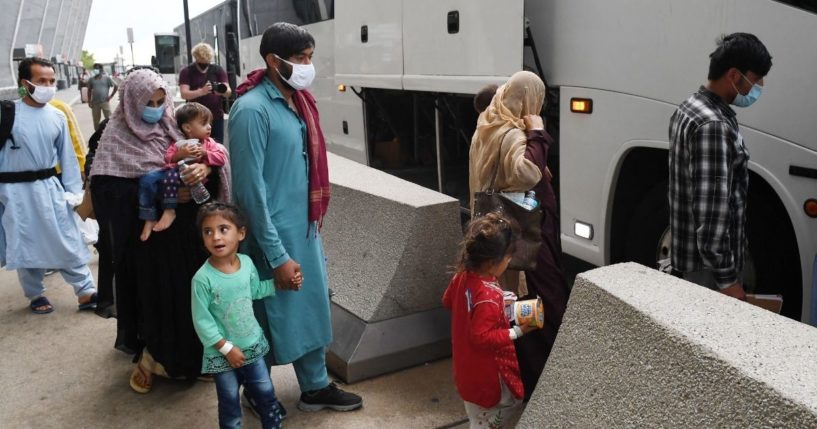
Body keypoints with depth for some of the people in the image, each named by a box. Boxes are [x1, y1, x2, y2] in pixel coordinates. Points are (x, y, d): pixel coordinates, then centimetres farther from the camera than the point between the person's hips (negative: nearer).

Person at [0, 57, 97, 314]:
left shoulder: (57, 116, 1)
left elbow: (67, 156, 6)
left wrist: (74, 191, 4)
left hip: (50, 187, 2)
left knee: (69, 242, 5)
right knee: (26, 246, 10)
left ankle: (86, 292, 12)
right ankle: (35, 295, 27)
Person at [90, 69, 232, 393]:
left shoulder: (175, 126, 5)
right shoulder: (117, 136, -4)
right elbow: (106, 187, -13)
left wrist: (206, 167, -28)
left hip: (185, 230, 3)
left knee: (189, 293, 8)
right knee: (154, 296, 4)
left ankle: (190, 355, 26)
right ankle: (151, 357, 25)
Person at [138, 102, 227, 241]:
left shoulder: (209, 143, 14)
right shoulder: (179, 143, 18)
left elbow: (222, 158, -1)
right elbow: (168, 159, 7)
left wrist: (204, 153, -11)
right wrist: (180, 154, -10)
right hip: (176, 171, 4)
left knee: (171, 175, -35)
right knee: (147, 179, -18)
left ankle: (169, 211, -24)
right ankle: (149, 219, -11)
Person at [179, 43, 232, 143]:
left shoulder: (218, 70, 5)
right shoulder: (186, 72, 0)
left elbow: (229, 92, -2)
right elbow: (184, 94, -13)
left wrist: (223, 91, -28)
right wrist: (201, 91, -32)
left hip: (217, 117, 2)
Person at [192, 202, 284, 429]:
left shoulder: (247, 262, -9)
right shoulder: (203, 278, -25)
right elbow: (201, 321, -19)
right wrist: (227, 348, -17)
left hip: (253, 345, 4)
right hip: (221, 354, -4)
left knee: (266, 393, 17)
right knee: (230, 403, 13)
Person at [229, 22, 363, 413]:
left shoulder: (298, 101, 6)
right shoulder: (252, 110, -19)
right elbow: (250, 189, -20)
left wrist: (315, 221, 13)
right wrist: (277, 257, -19)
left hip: (305, 228, 8)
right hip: (272, 235, -8)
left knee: (311, 307, 17)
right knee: (271, 317, 8)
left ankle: (316, 388, 35)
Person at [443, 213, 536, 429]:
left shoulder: (463, 275, -9)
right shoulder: (489, 296, -35)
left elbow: (448, 301, 9)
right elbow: (482, 337, -32)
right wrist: (517, 332, -25)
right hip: (487, 372, -9)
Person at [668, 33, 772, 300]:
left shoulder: (689, 109, 9)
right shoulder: (713, 126, -23)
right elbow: (710, 212, -27)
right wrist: (727, 279, -22)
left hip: (687, 255, 10)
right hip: (707, 267, -10)